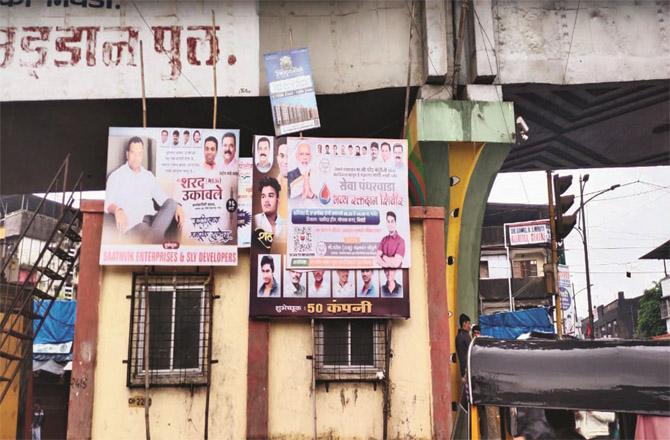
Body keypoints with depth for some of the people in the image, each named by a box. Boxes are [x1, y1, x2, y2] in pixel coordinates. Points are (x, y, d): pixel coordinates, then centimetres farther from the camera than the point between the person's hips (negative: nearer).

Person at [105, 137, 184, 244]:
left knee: (172, 203, -28)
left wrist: (177, 207, -7)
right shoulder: (117, 176, 8)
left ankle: (152, 238, -43)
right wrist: (117, 210, -29)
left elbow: (162, 198, 16)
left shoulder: (148, 176, 23)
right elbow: (109, 204, -4)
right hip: (131, 222, -5)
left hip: (151, 219, 5)